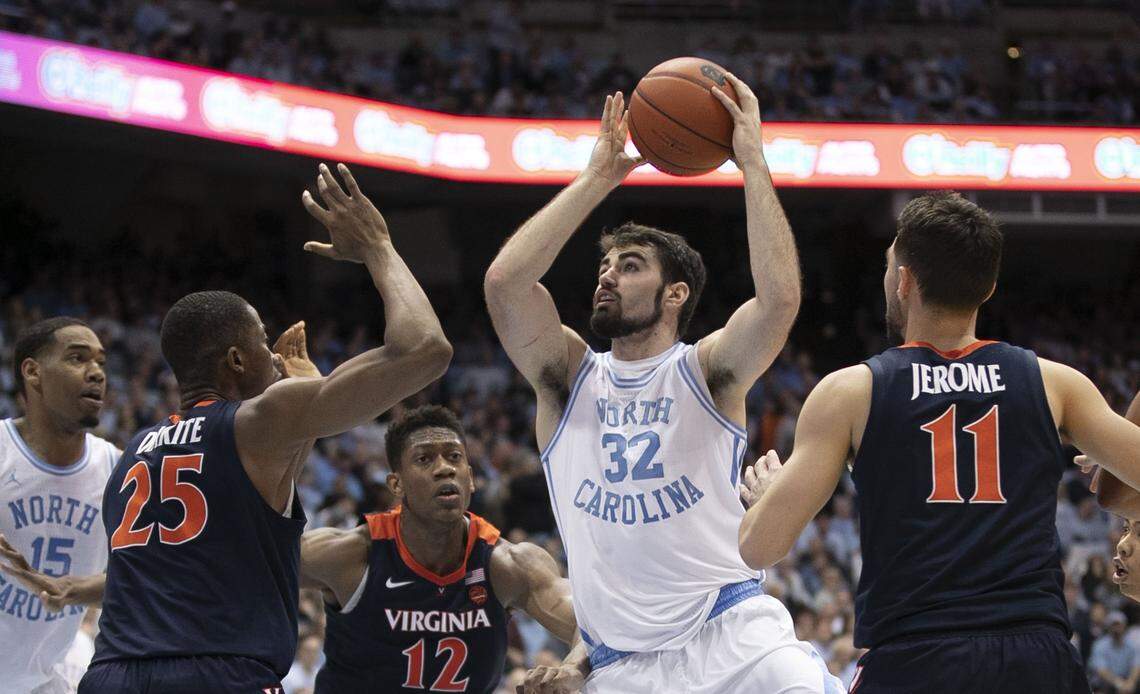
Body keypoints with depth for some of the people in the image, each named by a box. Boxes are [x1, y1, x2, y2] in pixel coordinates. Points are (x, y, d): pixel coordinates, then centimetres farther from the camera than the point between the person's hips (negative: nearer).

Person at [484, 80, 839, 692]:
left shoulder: (706, 371, 6)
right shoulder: (568, 377, 11)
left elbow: (780, 296, -14)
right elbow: (505, 281, -5)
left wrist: (752, 163, -9)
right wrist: (598, 178, 0)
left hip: (732, 635, -3)